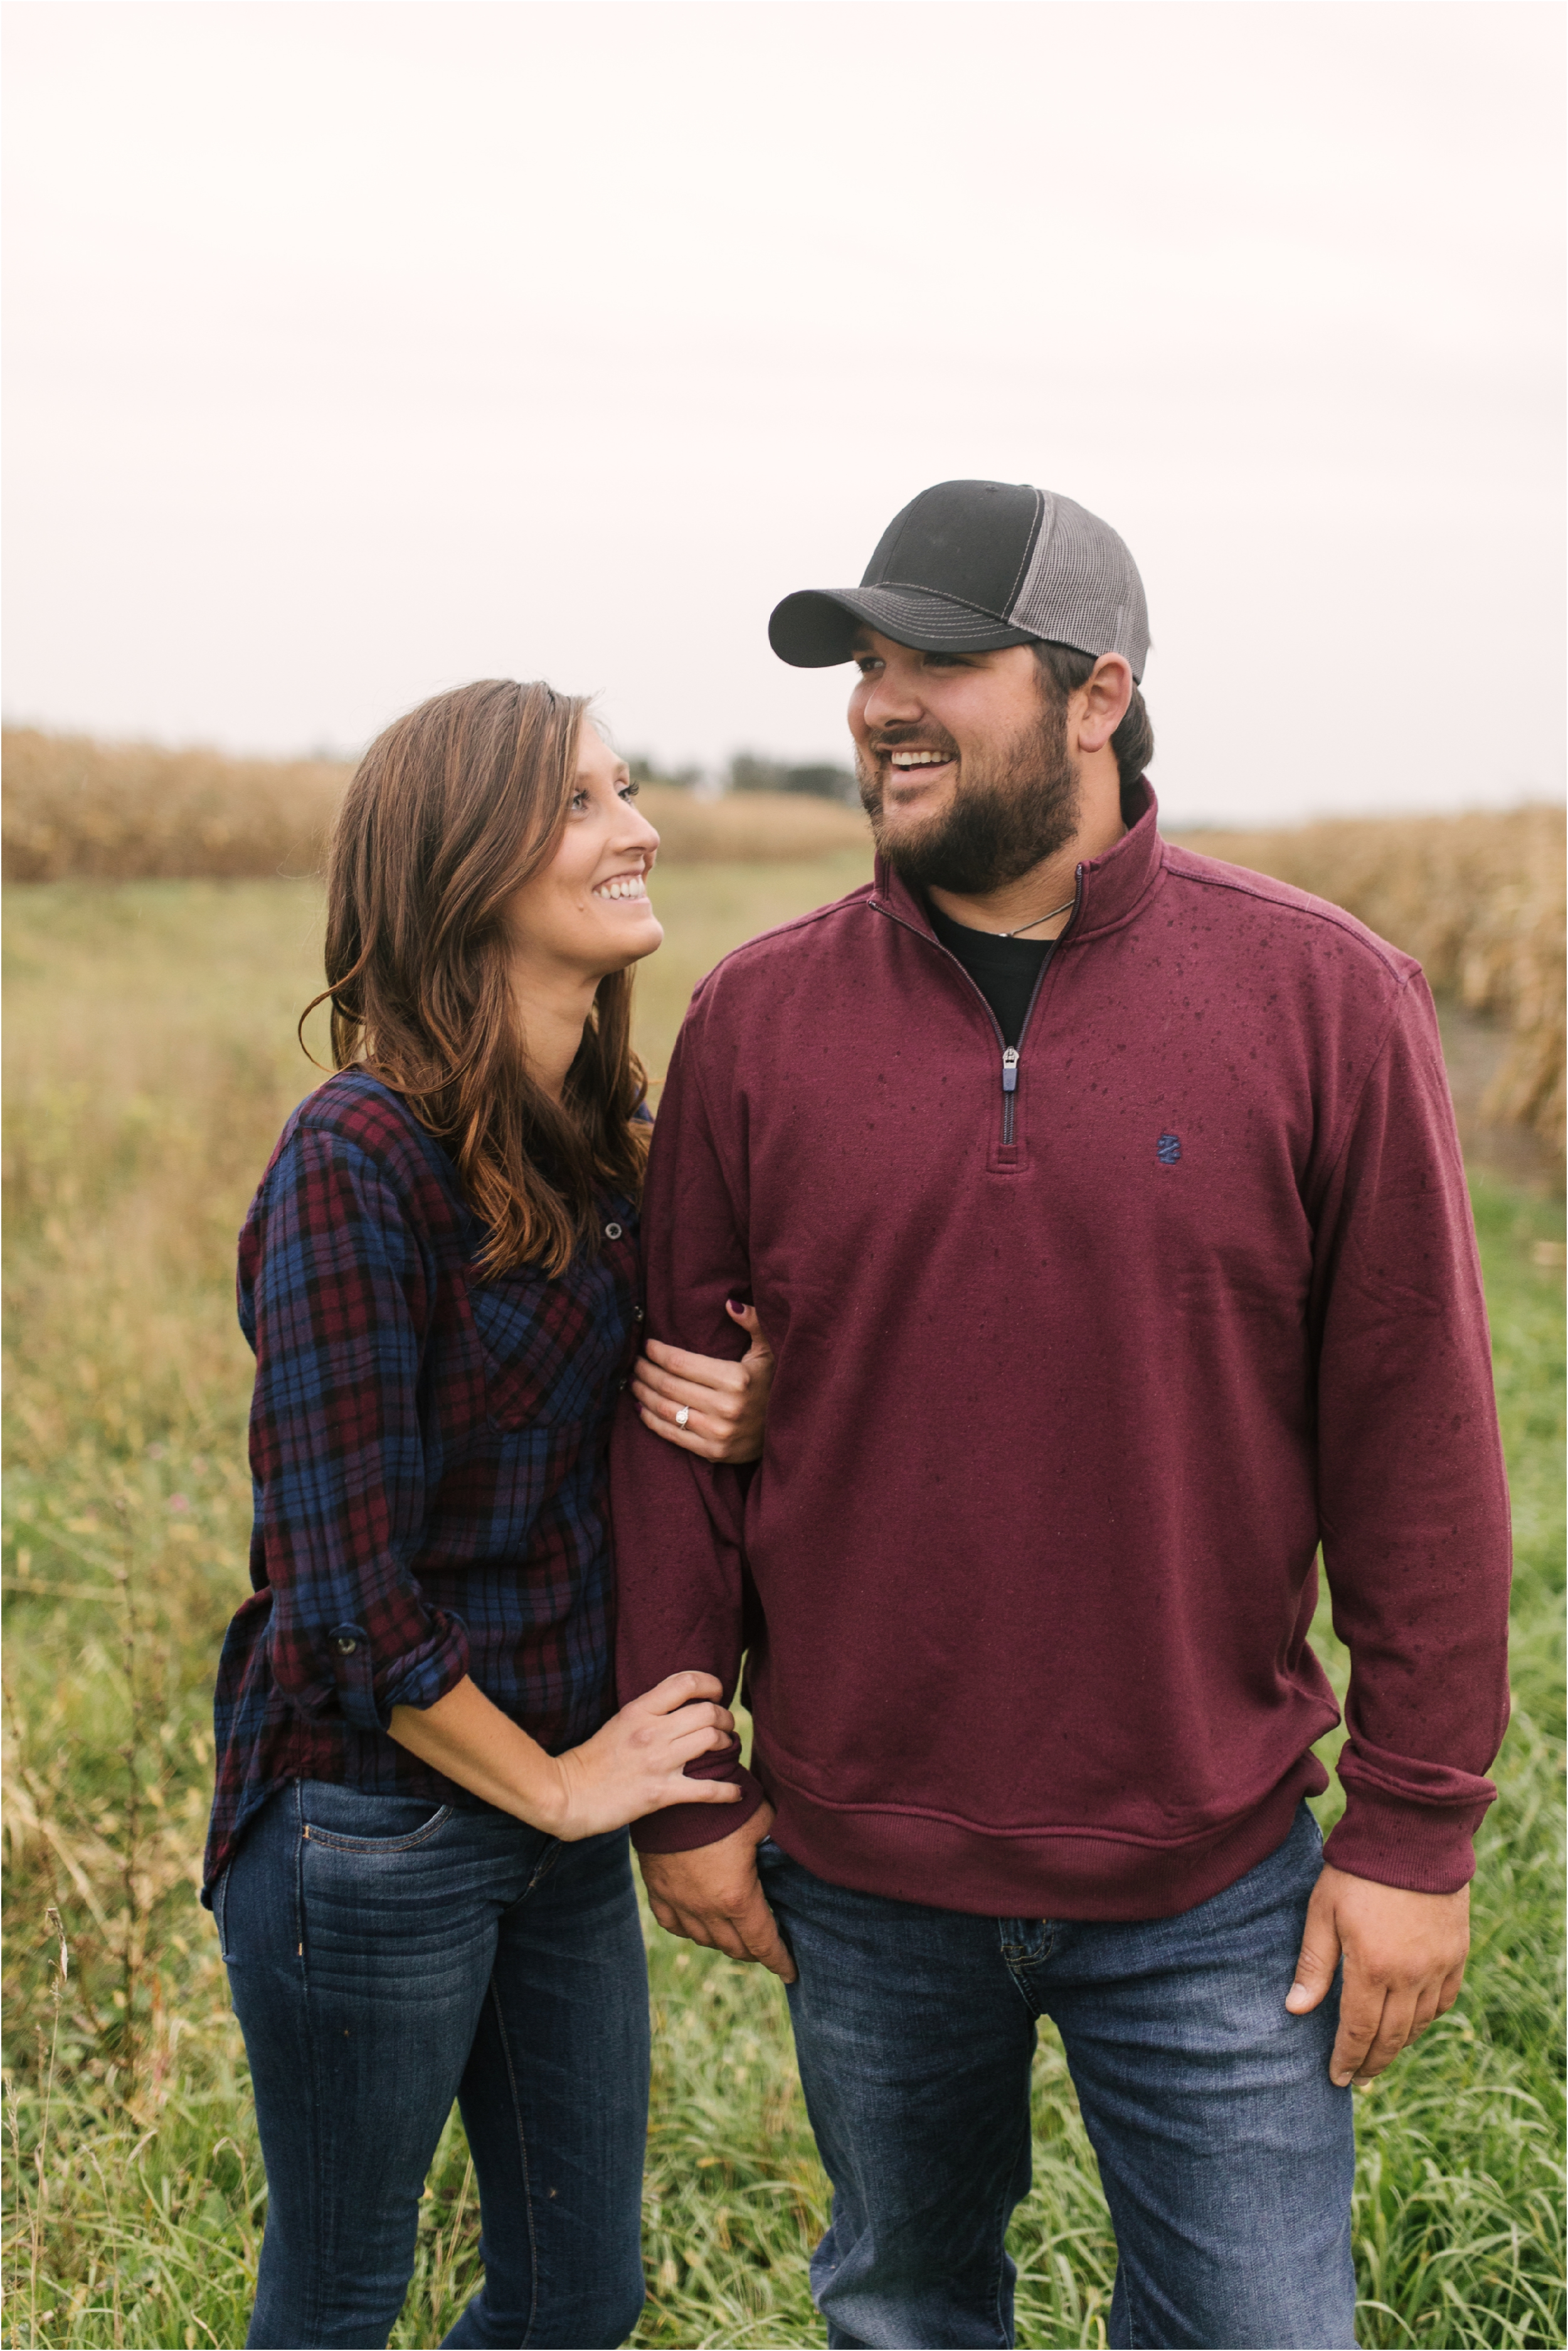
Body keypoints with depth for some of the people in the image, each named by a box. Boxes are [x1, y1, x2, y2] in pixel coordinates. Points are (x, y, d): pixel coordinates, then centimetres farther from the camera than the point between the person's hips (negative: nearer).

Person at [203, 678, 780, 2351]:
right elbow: (345, 1584, -20)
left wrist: (745, 1416, -9)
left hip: (569, 1799, 7)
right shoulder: (358, 1160, -20)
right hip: (374, 1818, -7)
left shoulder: (616, 1142, 3)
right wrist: (553, 1785, -10)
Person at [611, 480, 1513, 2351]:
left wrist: (1416, 1829, -5)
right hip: (858, 1877, 2)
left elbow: (1416, 1437, -6)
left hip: (1212, 1886, -1)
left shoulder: (1327, 1002, -9)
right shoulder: (759, 1020, -4)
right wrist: (682, 1789, 2)